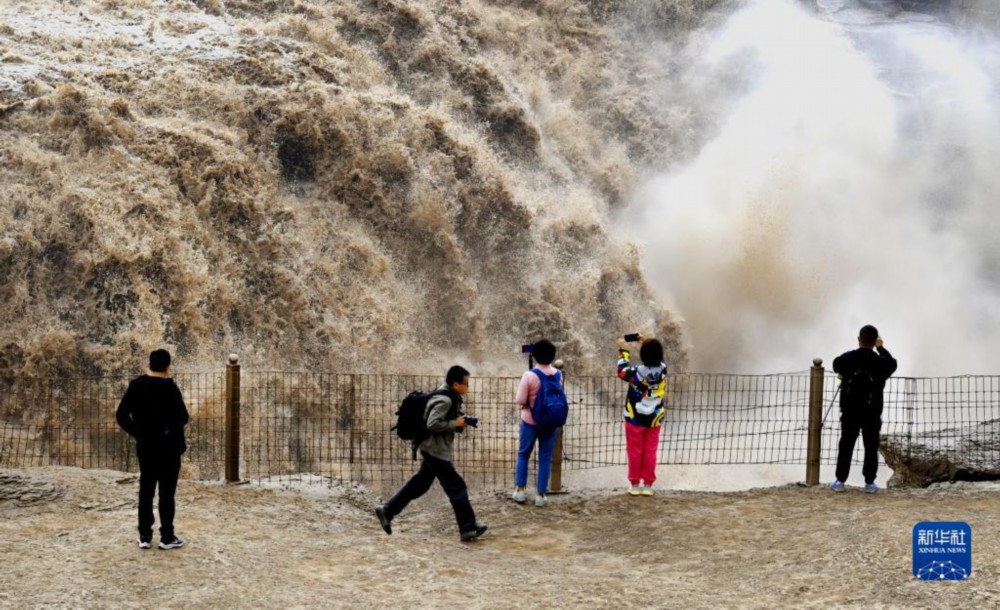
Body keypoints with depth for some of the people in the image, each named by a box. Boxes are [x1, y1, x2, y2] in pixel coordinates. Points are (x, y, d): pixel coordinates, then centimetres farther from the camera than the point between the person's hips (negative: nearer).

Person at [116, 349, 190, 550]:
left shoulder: (136, 386, 0)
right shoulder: (169, 388, -15)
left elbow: (121, 415, 0)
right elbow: (182, 417, -16)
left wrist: (137, 432, 9)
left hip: (145, 447, 4)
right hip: (168, 448, -4)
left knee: (145, 491, 11)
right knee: (167, 492, 1)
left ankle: (144, 535, 12)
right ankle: (167, 537, 4)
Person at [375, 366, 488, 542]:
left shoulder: (450, 397, 11)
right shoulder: (444, 400, -21)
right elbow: (433, 424, -27)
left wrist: (460, 422, 4)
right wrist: (455, 424, -20)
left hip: (433, 449, 11)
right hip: (436, 450, -11)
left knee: (420, 484, 17)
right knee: (457, 487, -6)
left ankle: (387, 511, 22)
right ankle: (468, 529, -2)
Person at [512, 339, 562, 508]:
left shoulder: (529, 375, -19)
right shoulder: (558, 375, -5)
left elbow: (520, 400, -16)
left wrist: (527, 403, 3)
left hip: (530, 421, -2)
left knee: (523, 454, 16)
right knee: (545, 458, 8)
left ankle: (520, 490, 15)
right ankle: (541, 495, 9)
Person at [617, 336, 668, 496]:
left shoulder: (637, 372, -24)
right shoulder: (662, 370, -15)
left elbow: (622, 371, -3)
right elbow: (657, 359, 10)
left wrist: (623, 350, 7)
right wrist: (647, 344, 16)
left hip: (635, 418, -3)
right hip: (654, 419, 3)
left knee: (635, 452, 9)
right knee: (650, 452, 10)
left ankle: (635, 484, 15)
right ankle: (648, 485, 13)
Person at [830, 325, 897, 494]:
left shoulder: (846, 358, -9)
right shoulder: (881, 362, -9)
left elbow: (836, 366, 11)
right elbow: (892, 363, 13)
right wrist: (880, 348, 20)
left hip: (850, 411, 1)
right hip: (872, 413, -1)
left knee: (846, 446, 9)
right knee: (871, 447, 8)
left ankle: (840, 481, 8)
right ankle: (869, 482, 7)